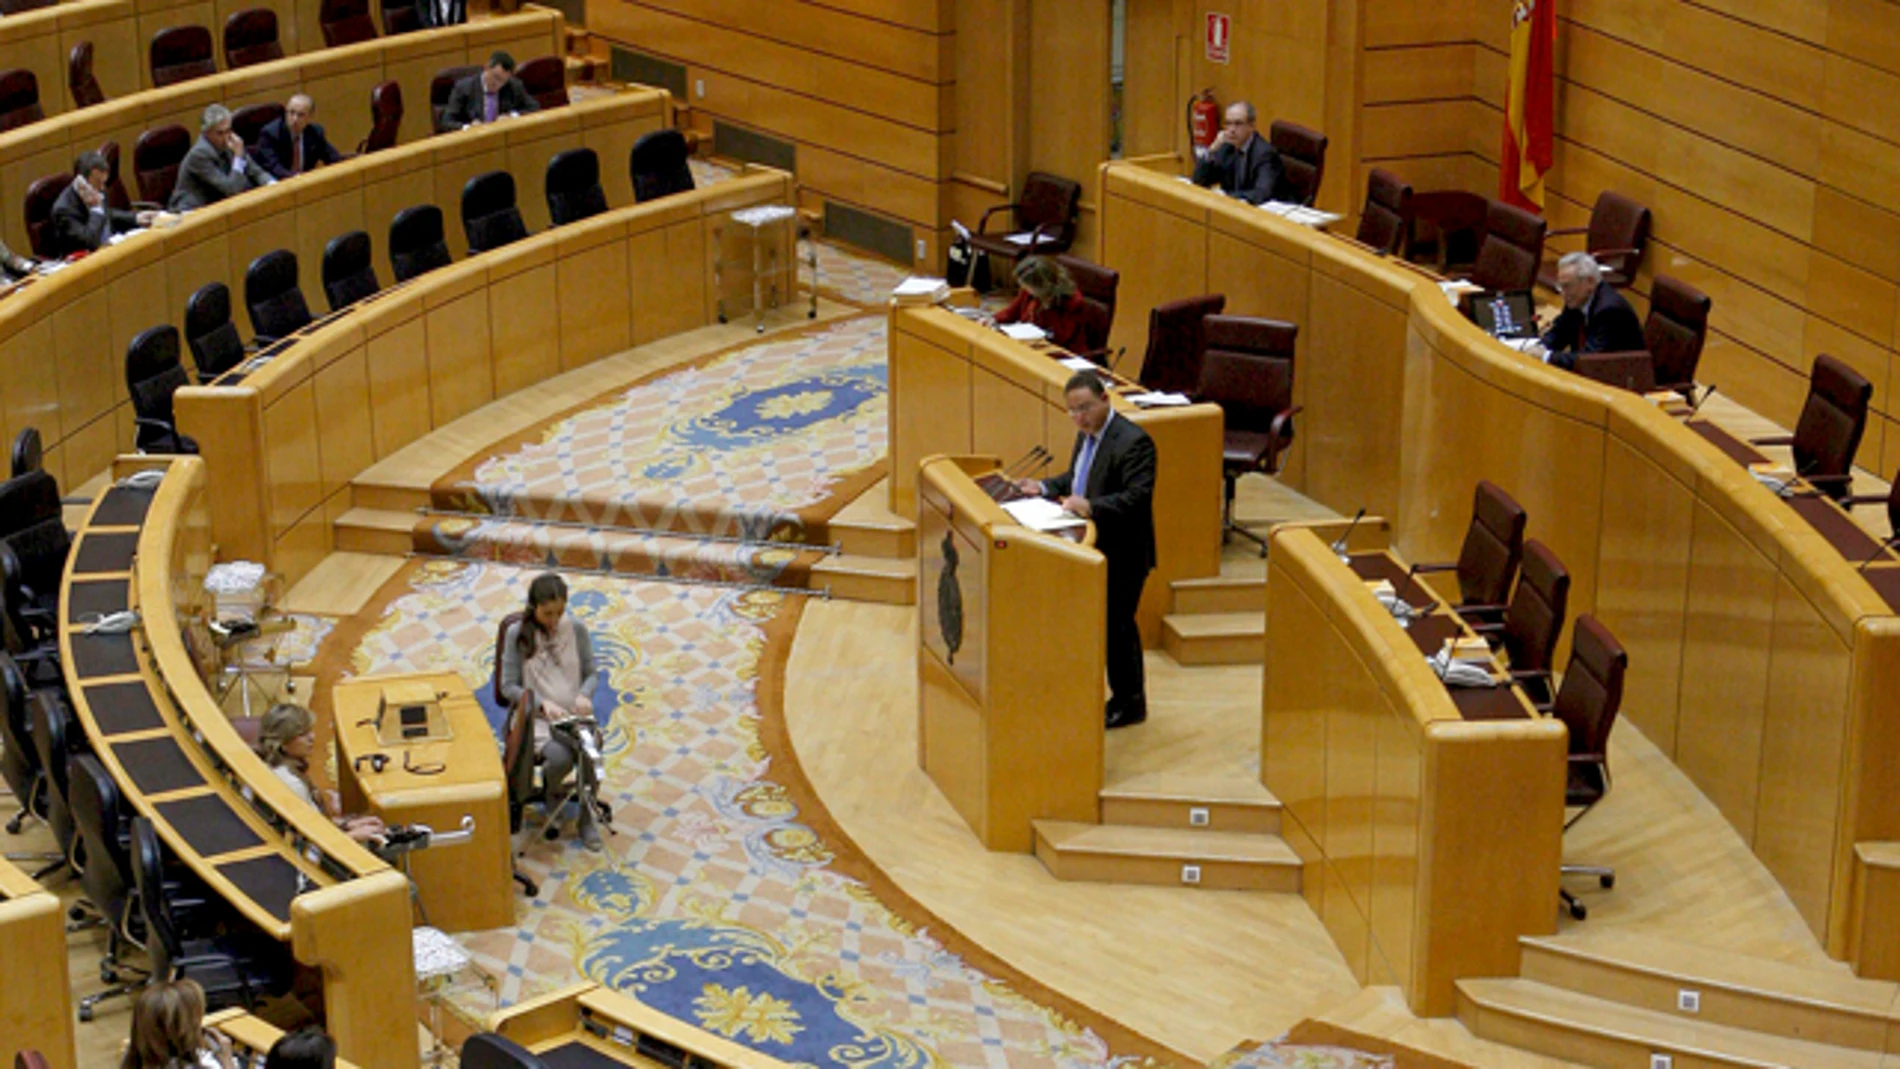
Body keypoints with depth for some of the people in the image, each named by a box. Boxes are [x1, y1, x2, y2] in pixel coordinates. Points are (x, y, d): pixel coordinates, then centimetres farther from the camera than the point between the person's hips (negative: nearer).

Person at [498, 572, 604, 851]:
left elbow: (592, 672, 11)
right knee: (560, 758, -32)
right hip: (534, 716, -2)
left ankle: (587, 817, -5)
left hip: (573, 714, 2)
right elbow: (509, 686, -3)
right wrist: (542, 703, -18)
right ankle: (552, 792, 7)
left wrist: (584, 694, -12)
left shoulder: (576, 629, 3)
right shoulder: (517, 634, -5)